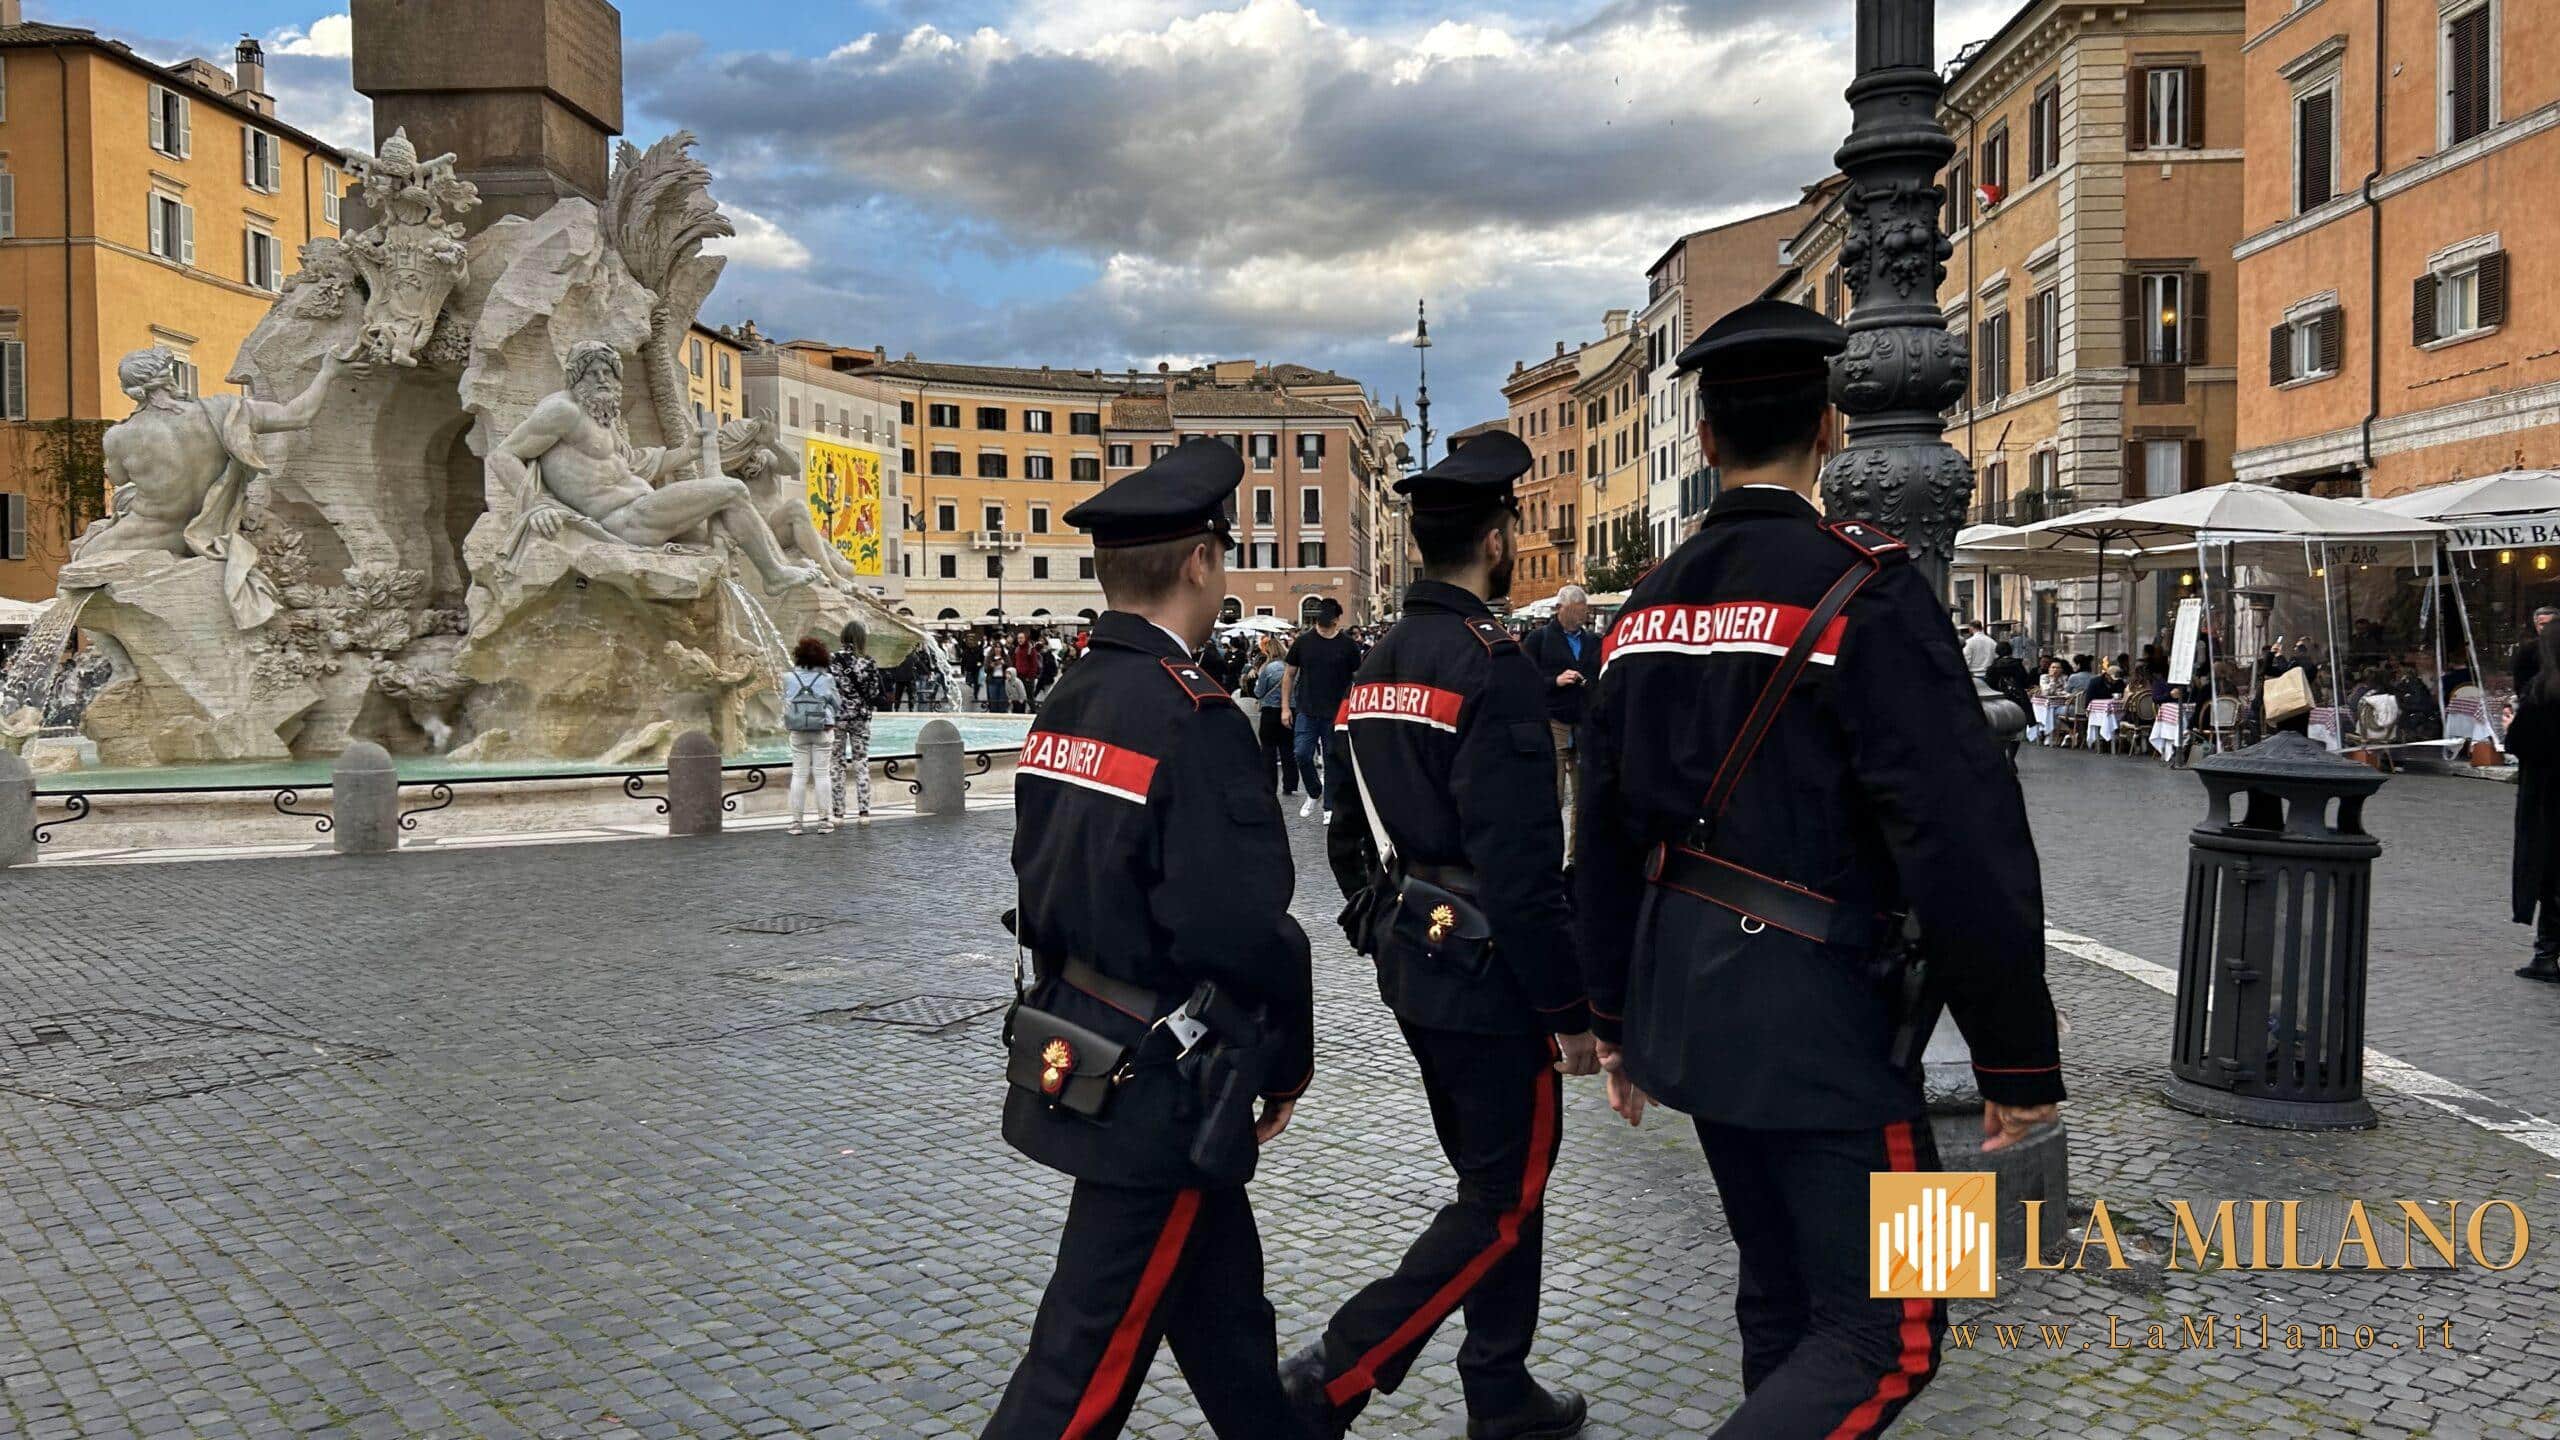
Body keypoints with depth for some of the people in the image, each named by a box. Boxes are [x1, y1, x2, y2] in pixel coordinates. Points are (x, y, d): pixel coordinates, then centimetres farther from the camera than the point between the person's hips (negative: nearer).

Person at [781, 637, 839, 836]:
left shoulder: (789, 678, -4)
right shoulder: (826, 679, -7)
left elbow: (786, 703, 2)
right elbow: (836, 704, 1)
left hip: (798, 732, 1)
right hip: (823, 730, -1)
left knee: (799, 775, 7)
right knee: (821, 774, 4)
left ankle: (796, 820, 7)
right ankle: (824, 820, 5)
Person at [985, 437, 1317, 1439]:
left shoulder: (1063, 707, 4)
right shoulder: (1193, 719, -22)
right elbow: (1243, 931, -23)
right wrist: (1287, 1060, -7)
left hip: (1080, 1051, 9)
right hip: (1162, 1089, -8)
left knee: (1222, 1309, 24)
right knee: (1089, 1358, 4)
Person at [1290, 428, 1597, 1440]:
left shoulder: (1375, 668, 9)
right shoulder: (1494, 667, -18)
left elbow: (1347, 835, 15)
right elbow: (1523, 864, -22)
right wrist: (1572, 1009, -15)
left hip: (1412, 965, 9)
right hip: (1488, 974, -9)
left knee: (1495, 1176, 20)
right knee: (1504, 1198, 2)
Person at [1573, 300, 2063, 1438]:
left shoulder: (1649, 608, 6)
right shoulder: (1860, 590, -15)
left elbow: (1607, 831, 12)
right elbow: (1963, 839, -19)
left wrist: (1616, 1018, 21)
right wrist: (2017, 1056, -10)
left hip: (1688, 998, 8)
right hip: (1816, 1013, -7)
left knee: (1781, 1293, 21)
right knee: (1886, 1337, 1)